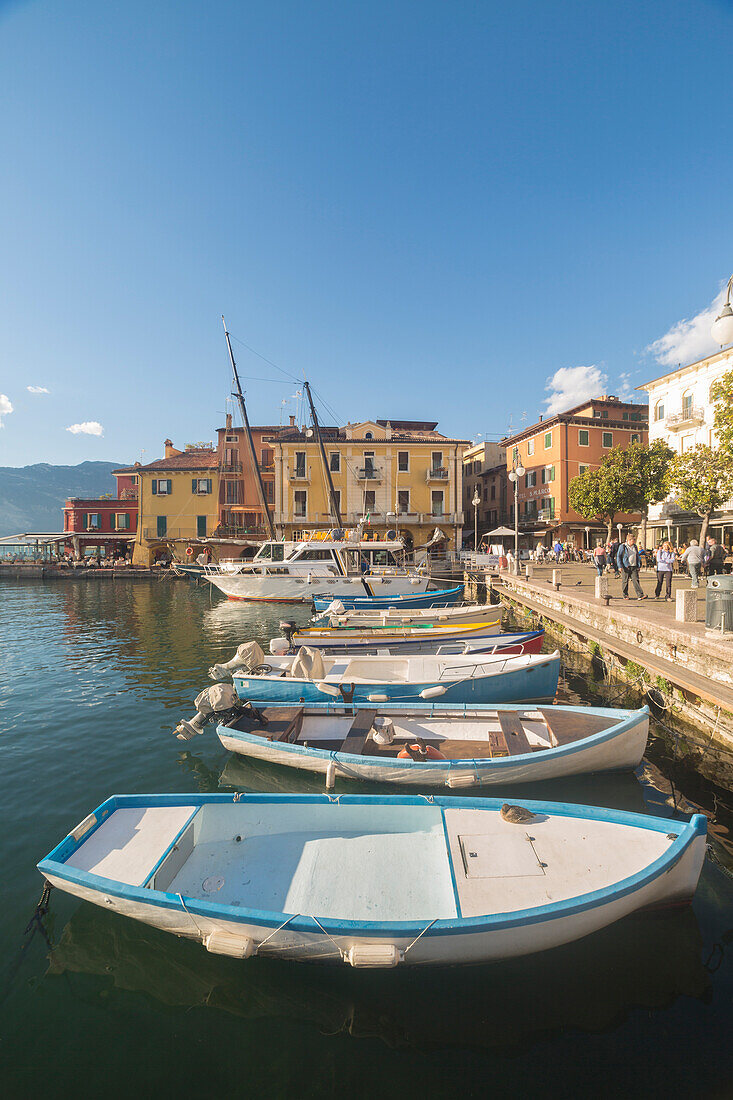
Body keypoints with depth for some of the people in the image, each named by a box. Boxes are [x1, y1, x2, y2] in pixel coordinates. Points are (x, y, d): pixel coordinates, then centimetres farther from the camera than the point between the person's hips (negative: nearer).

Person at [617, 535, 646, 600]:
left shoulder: (634, 546, 13)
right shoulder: (623, 546, -3)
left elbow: (637, 556, 22)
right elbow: (618, 556, -3)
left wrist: (638, 566, 18)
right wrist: (620, 566, -10)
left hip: (634, 567, 4)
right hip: (626, 567, -4)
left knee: (636, 580, -6)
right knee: (625, 581, 4)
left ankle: (640, 595, -11)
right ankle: (625, 595, 16)